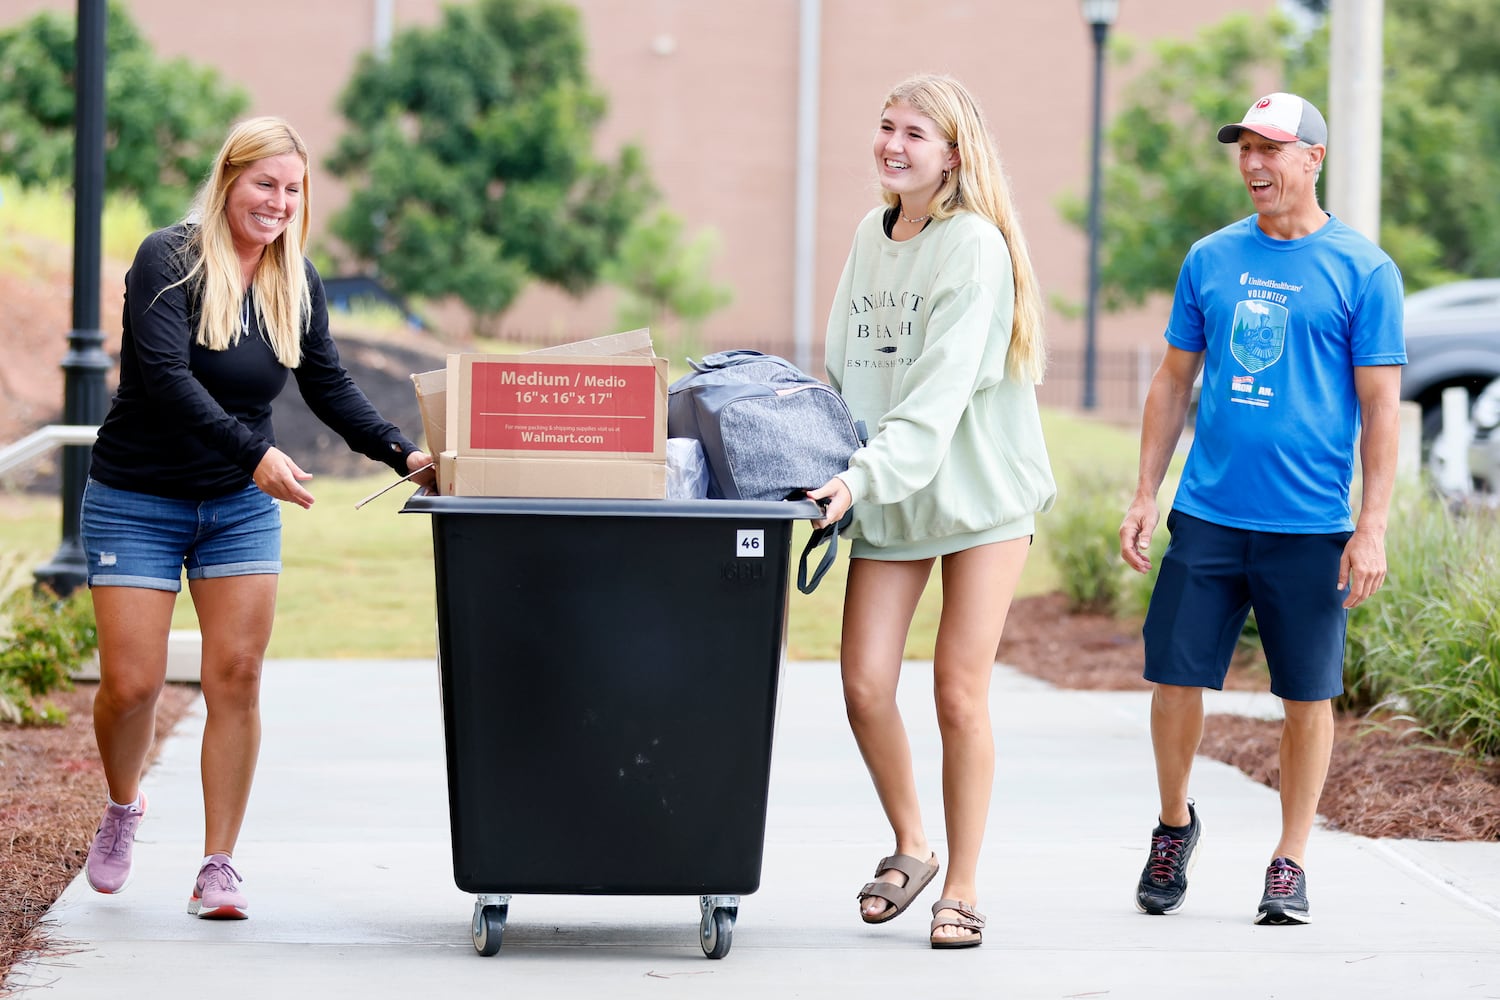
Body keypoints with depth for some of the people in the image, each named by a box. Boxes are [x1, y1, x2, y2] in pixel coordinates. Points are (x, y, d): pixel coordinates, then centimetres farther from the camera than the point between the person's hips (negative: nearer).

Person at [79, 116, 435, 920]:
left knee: (236, 678, -6)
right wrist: (255, 452, -34)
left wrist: (404, 454, -9)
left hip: (239, 507, 4)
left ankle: (218, 866, 0)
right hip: (139, 501, -4)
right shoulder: (168, 260, -13)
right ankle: (122, 809, 25)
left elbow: (330, 390, 6)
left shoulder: (296, 281, 4)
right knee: (132, 682, -6)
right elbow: (166, 375, -24)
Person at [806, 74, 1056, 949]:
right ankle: (910, 846, 18)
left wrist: (867, 477, -31)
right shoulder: (871, 236, 9)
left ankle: (963, 887, 6)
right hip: (885, 499, 5)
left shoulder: (976, 247, -12)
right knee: (865, 685, -5)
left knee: (960, 689, -5)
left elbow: (942, 392, -22)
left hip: (981, 489, -5)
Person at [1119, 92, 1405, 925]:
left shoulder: (1362, 270, -2)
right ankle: (1174, 824, 25)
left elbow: (1380, 407, -3)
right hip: (1206, 514, 3)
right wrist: (1144, 496, 9)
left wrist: (1372, 529, -9)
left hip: (1311, 527, -3)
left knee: (1307, 694, 3)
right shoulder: (1211, 260, 8)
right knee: (1175, 677, 2)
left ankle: (1290, 862, 15)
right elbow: (1174, 382, 15)